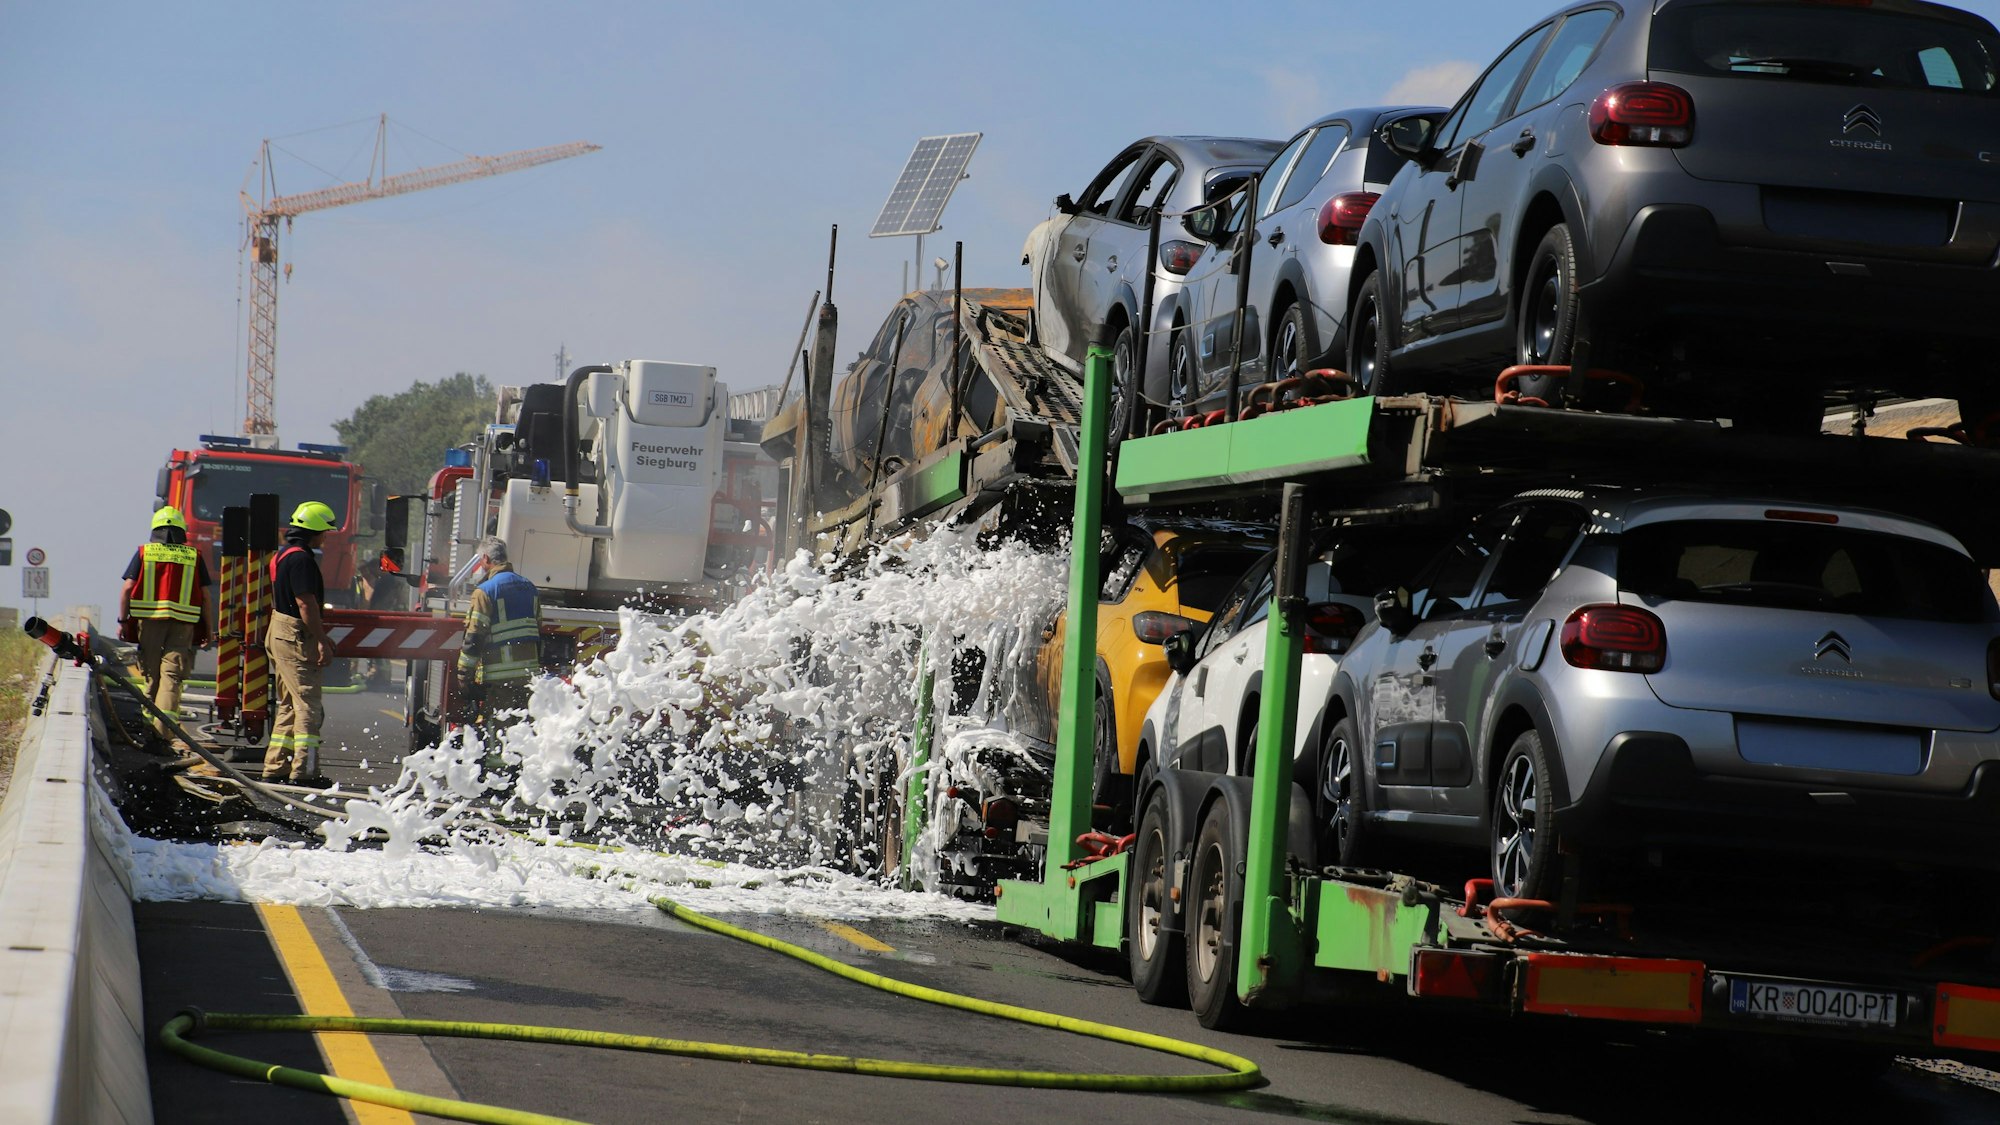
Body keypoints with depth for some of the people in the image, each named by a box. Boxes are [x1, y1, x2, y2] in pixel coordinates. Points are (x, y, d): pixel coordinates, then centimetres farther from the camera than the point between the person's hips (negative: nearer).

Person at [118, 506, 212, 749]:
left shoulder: (143, 553, 4)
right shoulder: (194, 556, 6)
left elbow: (128, 588, -2)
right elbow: (205, 595, 6)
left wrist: (122, 621, 3)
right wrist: (208, 628, 12)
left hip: (149, 620, 0)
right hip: (183, 623, 0)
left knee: (152, 676, 11)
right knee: (171, 676, -4)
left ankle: (151, 726, 17)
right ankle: (165, 729, -16)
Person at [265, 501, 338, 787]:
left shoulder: (284, 554, 17)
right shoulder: (300, 559, -16)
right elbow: (306, 604, -21)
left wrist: (320, 635, 26)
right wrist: (321, 643, -20)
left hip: (281, 634, 11)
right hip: (296, 638, -11)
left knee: (290, 706, 15)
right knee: (308, 707, -9)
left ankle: (275, 768, 16)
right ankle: (303, 772, -11)